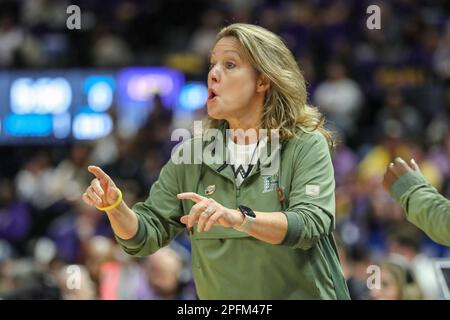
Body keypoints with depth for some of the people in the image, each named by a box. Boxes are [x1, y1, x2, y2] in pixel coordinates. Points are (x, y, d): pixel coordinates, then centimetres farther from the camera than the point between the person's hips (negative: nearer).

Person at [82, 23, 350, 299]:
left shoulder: (306, 147, -6)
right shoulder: (191, 155, 5)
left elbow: (310, 223, -20)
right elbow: (147, 235, 3)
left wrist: (239, 219, -35)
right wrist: (115, 207, -18)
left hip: (302, 293, -4)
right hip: (220, 298, 4)